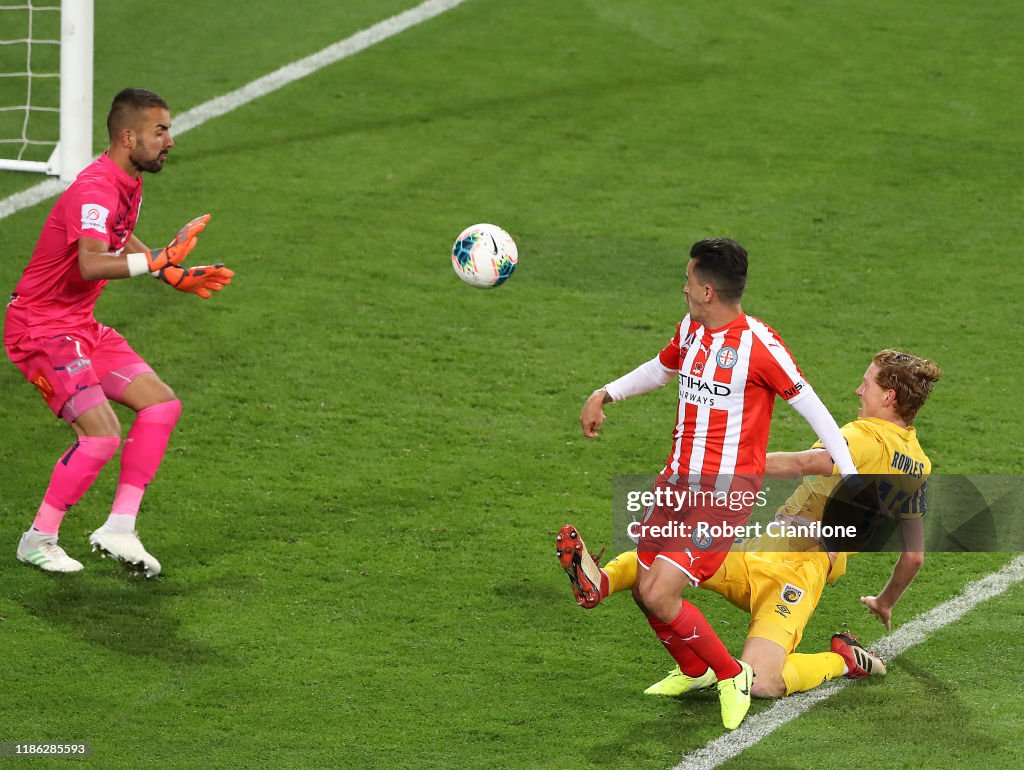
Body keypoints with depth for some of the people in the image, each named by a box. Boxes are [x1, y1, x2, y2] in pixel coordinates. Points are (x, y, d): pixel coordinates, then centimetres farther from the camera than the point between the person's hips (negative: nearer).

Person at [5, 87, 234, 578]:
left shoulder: (129, 184, 8)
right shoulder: (95, 189, -24)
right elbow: (91, 265, -42)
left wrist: (175, 276, 22)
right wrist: (160, 260, -47)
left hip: (81, 326, 10)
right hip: (40, 329, -10)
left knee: (161, 404, 1)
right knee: (101, 435, -19)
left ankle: (118, 530, 3)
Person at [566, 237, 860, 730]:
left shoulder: (758, 344, -18)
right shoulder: (691, 330, 6)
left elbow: (811, 407, -13)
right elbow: (660, 369, 28)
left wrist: (851, 478, -13)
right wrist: (604, 395, 17)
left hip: (726, 492, -8)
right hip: (677, 480, 8)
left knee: (658, 594, -17)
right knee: (643, 590, 9)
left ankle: (731, 676, 3)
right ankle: (693, 673, 36)